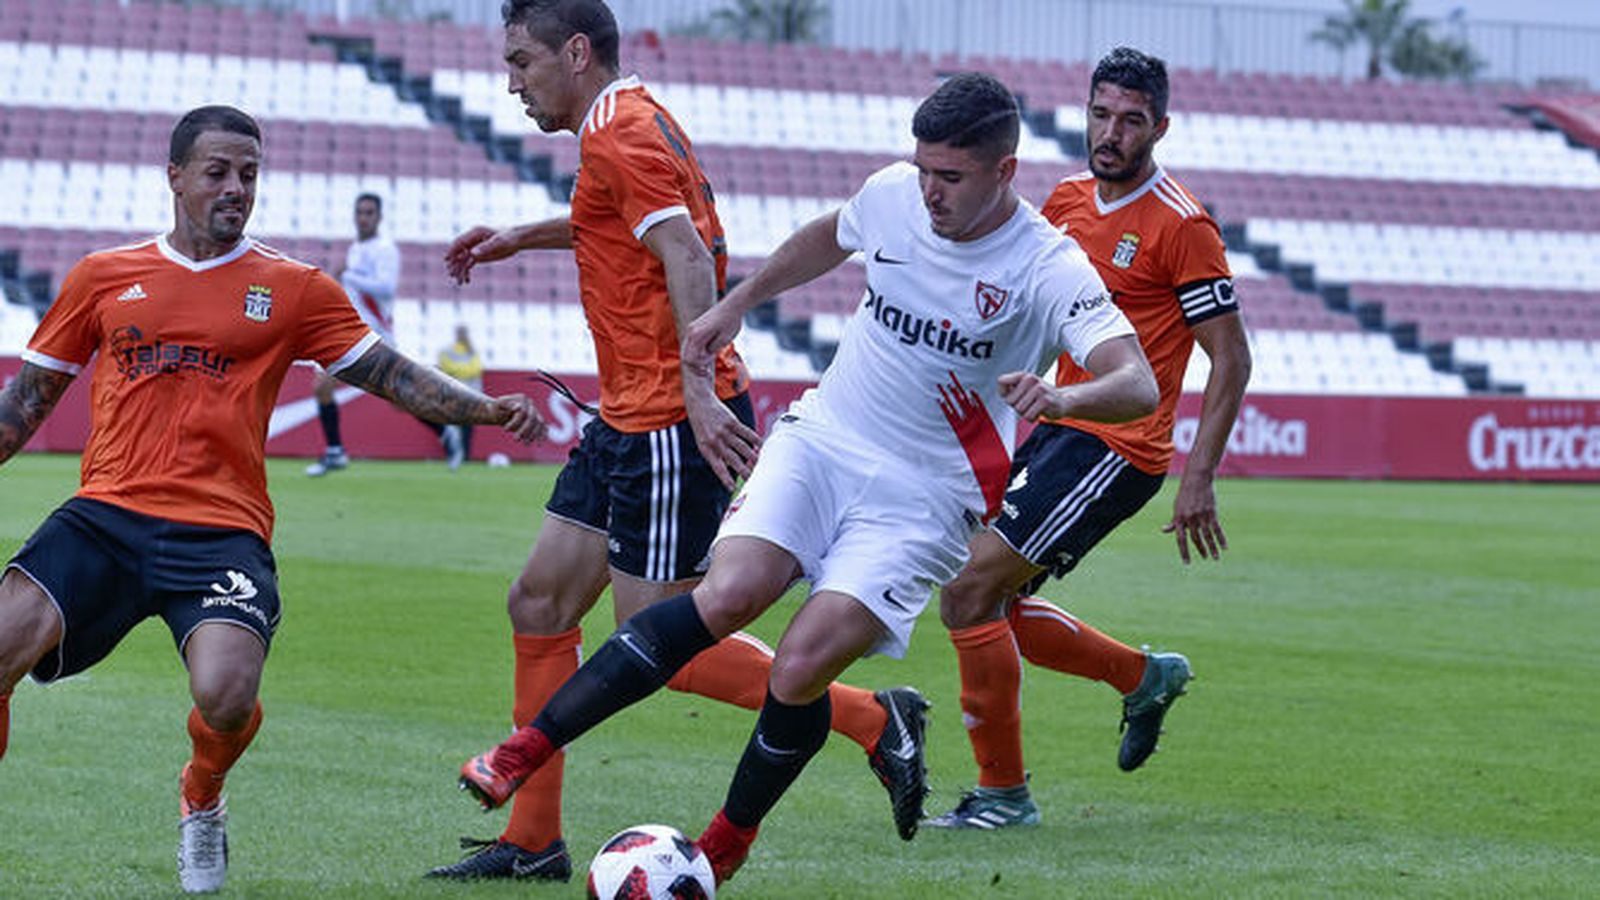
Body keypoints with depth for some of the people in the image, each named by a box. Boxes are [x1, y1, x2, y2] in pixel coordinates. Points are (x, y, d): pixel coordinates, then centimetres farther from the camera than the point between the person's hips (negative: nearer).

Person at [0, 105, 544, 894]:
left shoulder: (292, 289, 11)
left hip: (222, 533, -1)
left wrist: (487, 409, -3)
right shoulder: (103, 277, 14)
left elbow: (392, 376, 10)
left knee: (226, 696, -26)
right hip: (105, 518, 1)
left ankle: (202, 802, 11)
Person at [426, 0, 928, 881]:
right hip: (631, 421, 10)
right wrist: (525, 236, 39)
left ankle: (874, 719, 0)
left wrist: (697, 388, -33)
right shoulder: (633, 122, 17)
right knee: (539, 604, 9)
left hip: (672, 425, -10)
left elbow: (688, 259, -24)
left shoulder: (621, 135, -13)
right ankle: (532, 840, 12)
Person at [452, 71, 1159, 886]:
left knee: (801, 669, -18)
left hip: (925, 496, -3)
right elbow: (830, 238, 23)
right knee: (731, 593, -23)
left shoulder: (1048, 269, -16)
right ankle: (529, 744, -20)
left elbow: (1139, 385, -28)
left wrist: (1063, 397, -48)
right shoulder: (892, 194, -2)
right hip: (821, 439, 3)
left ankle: (724, 846, 7)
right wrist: (735, 303, 18)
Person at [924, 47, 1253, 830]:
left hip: (1116, 446, -8)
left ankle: (1004, 792, -4)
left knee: (971, 592, -15)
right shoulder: (1069, 201, 10)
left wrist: (1199, 479, -17)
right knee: (988, 605, 10)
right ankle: (1144, 677, 29)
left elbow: (1231, 360, -11)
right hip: (1059, 432, 8)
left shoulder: (1180, 225, -12)